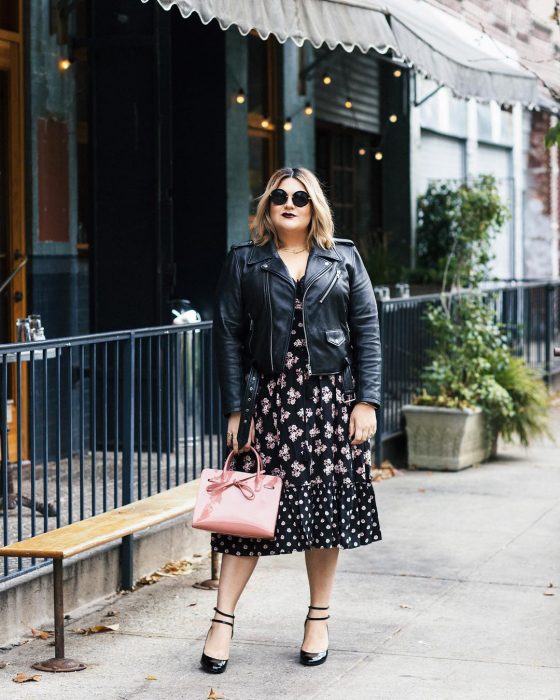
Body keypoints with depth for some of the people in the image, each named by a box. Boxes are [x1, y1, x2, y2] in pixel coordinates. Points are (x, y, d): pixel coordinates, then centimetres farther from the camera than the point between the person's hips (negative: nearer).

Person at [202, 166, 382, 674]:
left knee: (328, 509, 5)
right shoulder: (245, 262, 6)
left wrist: (366, 401, -4)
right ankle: (223, 620, 4)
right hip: (269, 399, -1)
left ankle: (319, 619, 19)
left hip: (331, 400, 1)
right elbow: (228, 337, 3)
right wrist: (235, 409, -4)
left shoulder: (344, 258, 9)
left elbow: (366, 331, 5)